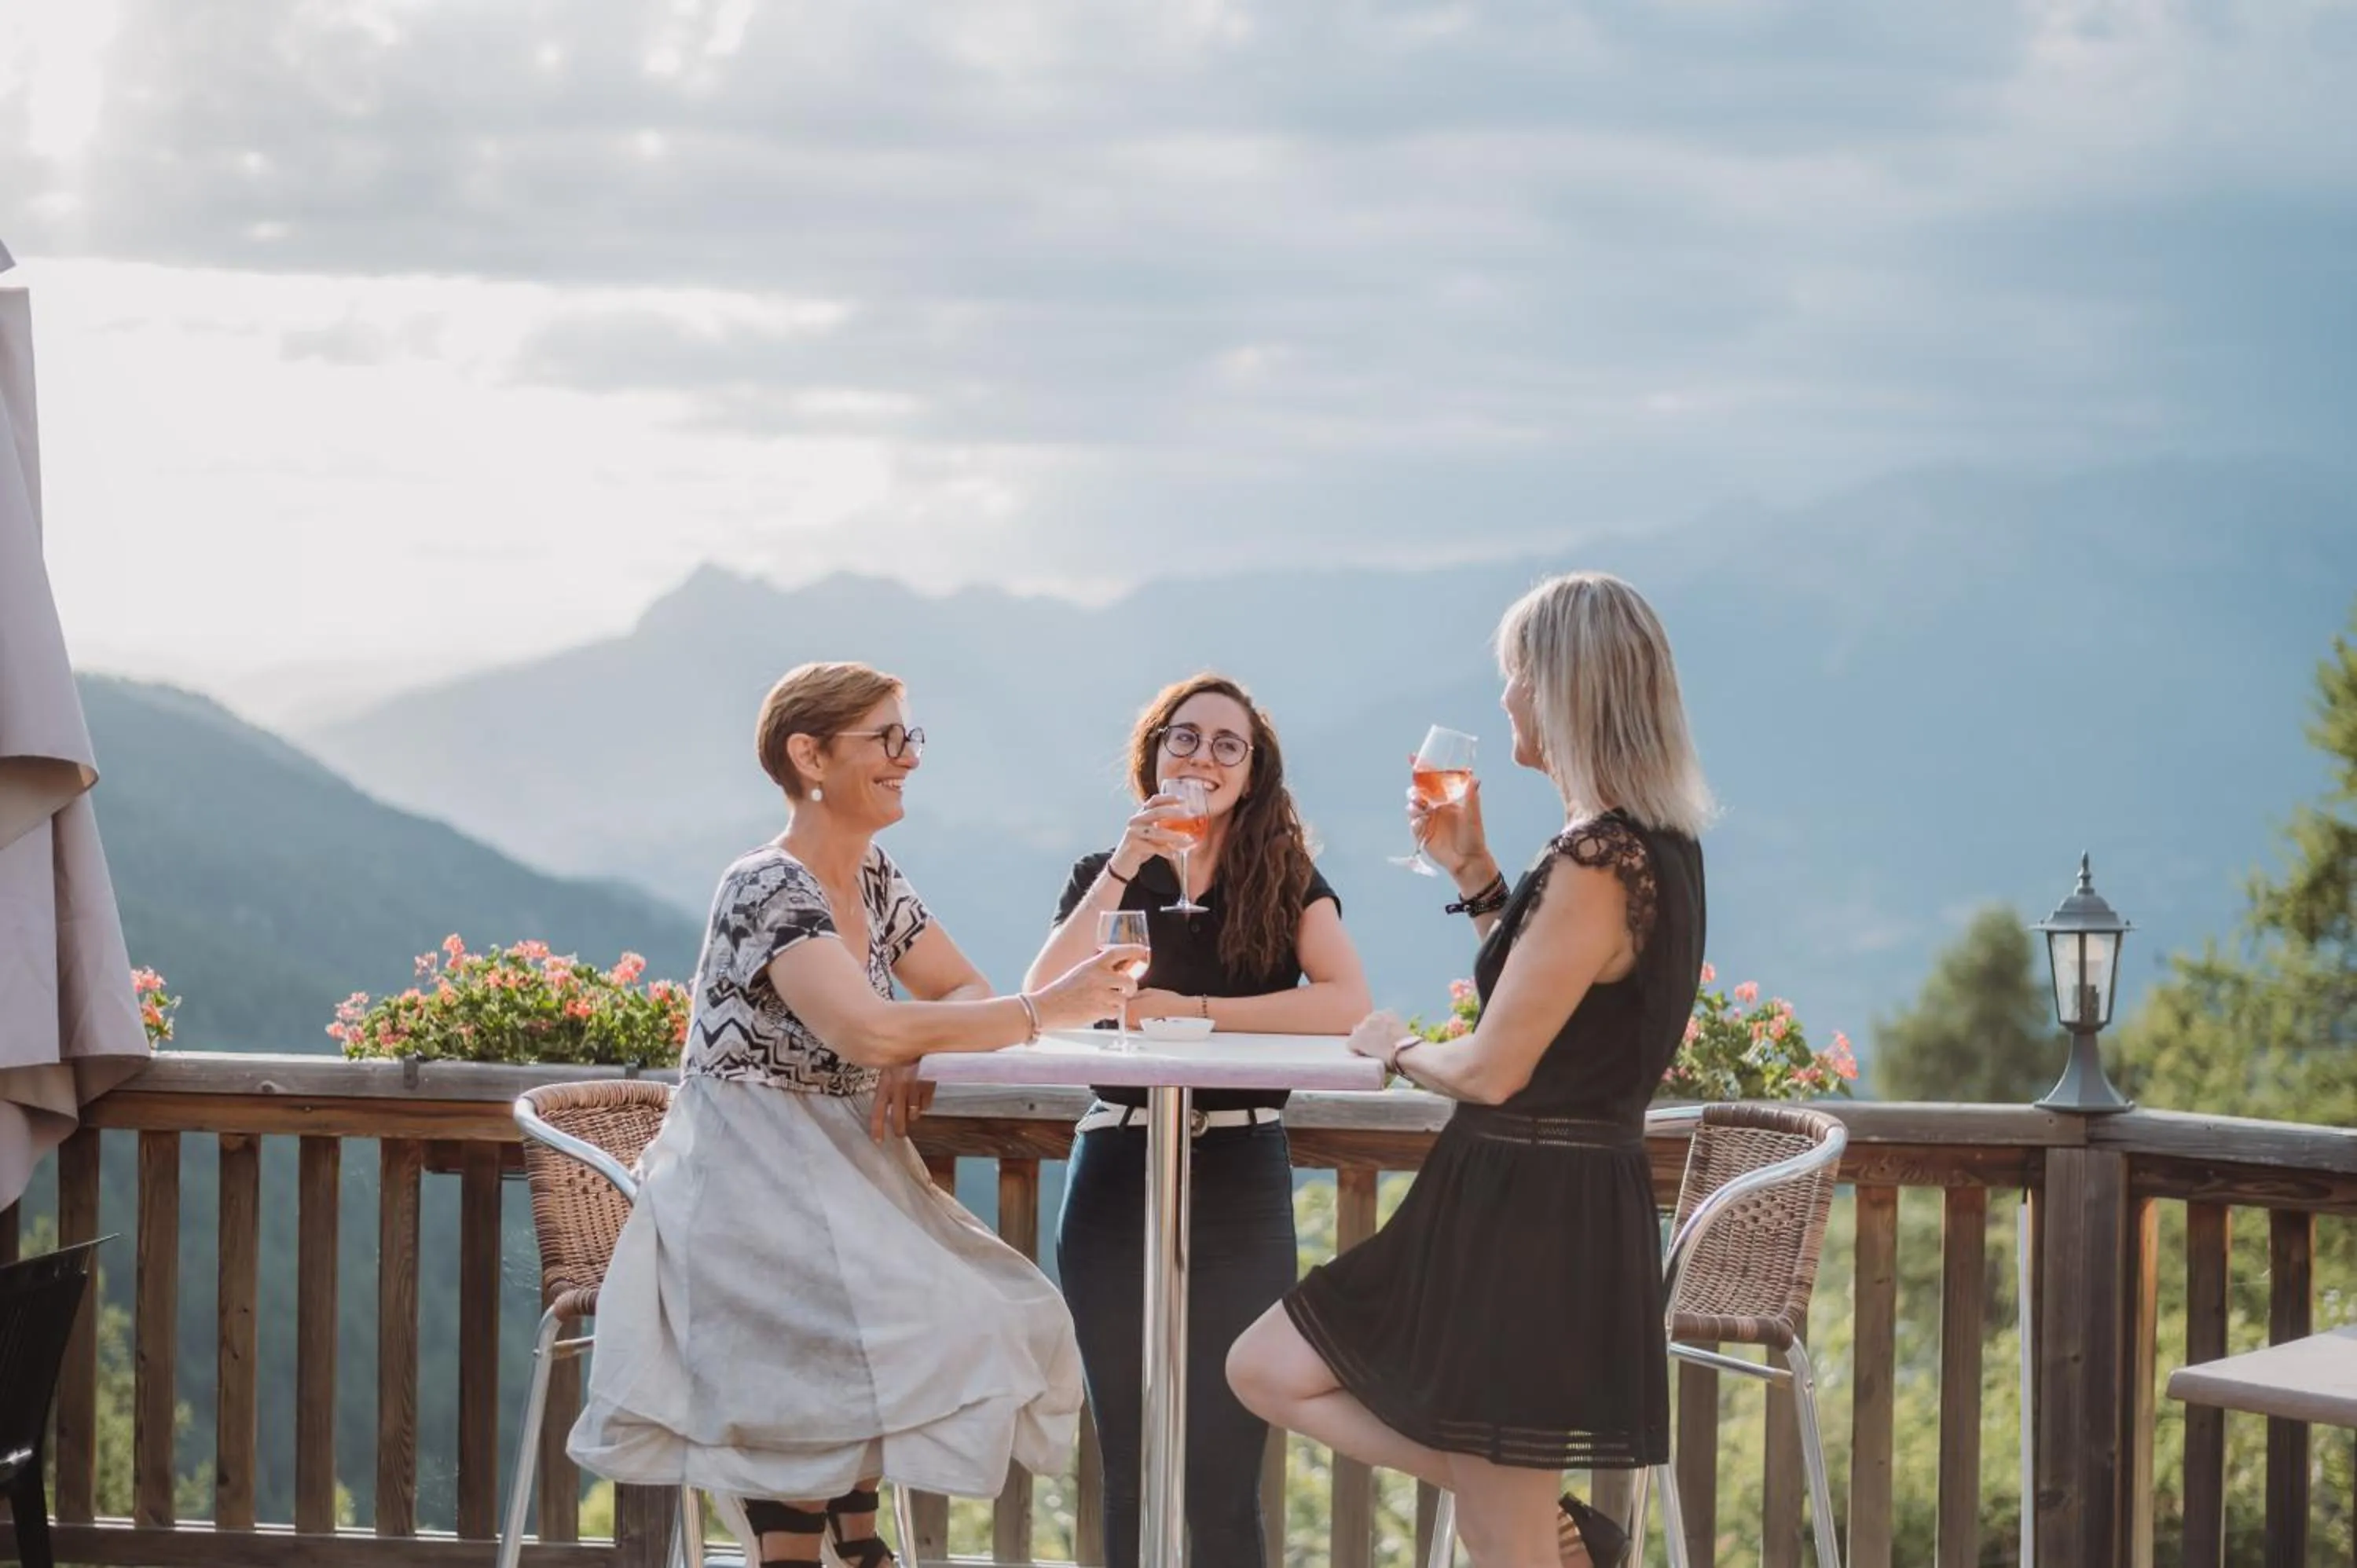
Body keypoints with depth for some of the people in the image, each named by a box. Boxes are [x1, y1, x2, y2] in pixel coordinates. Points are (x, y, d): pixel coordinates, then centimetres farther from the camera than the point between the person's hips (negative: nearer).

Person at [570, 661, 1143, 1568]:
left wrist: (916, 1057, -12)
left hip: (841, 1174, 8)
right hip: (750, 1188, -8)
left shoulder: (875, 880, 8)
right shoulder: (767, 891, -19)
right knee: (831, 1359, -28)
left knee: (999, 1323, -5)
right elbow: (865, 1028, -33)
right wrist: (1043, 1014, -32)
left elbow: (963, 992, 11)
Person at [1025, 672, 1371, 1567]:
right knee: (1127, 1462, 6)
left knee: (1223, 1465, -5)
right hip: (1118, 1170, 2)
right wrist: (1126, 869, -11)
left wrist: (1195, 1010, -14)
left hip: (1240, 1180, -2)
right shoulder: (1103, 877, 11)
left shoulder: (1287, 881, 6)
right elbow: (1042, 1002, -7)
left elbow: (1347, 1005, -12)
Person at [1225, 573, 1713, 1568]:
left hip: (1529, 1218, -11)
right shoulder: (1656, 841, 8)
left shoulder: (1596, 865, -23)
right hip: (1512, 1199, 11)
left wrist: (1396, 1048, 1)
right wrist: (1473, 871, 14)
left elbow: (1492, 1070, -21)